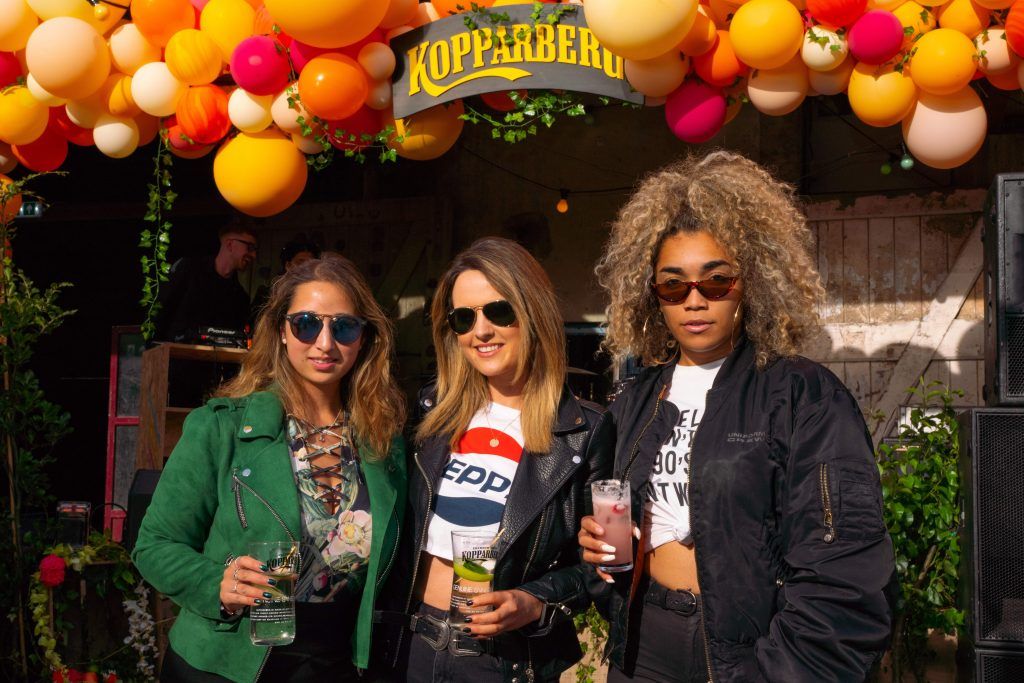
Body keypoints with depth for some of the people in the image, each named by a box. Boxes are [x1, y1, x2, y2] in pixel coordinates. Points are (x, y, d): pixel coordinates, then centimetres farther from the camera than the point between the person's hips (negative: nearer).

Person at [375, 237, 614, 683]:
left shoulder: (584, 431, -9)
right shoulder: (435, 409, 1)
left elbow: (593, 564, -4)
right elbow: (404, 528, 8)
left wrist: (535, 603, -19)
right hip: (409, 645, 3)